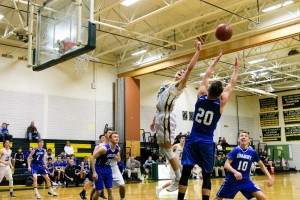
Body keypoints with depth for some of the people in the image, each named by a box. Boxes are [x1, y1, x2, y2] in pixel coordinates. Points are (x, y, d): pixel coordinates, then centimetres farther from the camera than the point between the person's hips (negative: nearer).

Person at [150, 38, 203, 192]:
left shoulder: (179, 85, -2)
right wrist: (154, 120, 22)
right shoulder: (165, 84, 21)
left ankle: (180, 180, 2)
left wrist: (198, 51, -19)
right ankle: (178, 177, 20)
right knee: (163, 150, 11)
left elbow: (190, 68, -16)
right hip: (160, 118, 9)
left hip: (167, 118, -9)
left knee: (167, 149, -7)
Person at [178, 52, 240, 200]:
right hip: (207, 143, -2)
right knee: (206, 175, 4)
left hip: (192, 140, 2)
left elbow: (206, 76, 10)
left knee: (185, 172, 0)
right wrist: (236, 67, 17)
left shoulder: (201, 96, -3)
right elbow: (232, 84, 4)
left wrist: (216, 60, 20)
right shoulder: (221, 103, -8)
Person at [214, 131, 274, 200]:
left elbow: (261, 165, 11)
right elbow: (226, 164, -18)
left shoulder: (253, 152, -2)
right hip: (232, 180, -2)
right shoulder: (235, 150, -11)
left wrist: (269, 177, 1)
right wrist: (235, 172, -36)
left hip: (245, 181, 2)